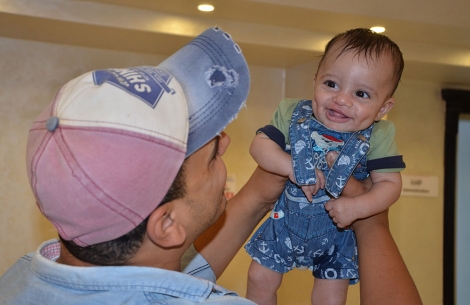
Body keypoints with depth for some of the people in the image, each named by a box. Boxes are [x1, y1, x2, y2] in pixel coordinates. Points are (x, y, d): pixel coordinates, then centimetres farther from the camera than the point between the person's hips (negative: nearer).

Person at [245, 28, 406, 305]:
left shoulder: (377, 137, -19)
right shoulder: (294, 115, -16)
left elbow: (390, 183, -16)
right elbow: (260, 144, -17)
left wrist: (357, 207, -31)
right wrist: (294, 168, -31)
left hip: (338, 233, -1)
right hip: (286, 222, 2)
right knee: (260, 280, 10)